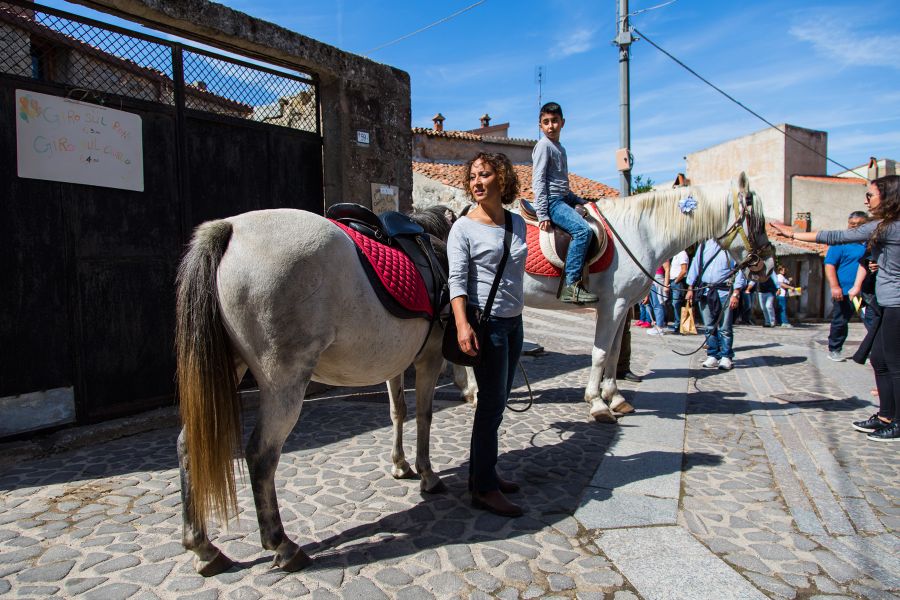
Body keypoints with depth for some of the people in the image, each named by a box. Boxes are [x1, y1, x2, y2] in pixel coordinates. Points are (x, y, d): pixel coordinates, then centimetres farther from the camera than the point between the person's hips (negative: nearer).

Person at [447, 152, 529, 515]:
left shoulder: (518, 223, 10)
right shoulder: (464, 228, -8)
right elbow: (456, 280, -17)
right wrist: (462, 325, -30)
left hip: (514, 321, 7)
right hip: (486, 322, -7)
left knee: (498, 401, 13)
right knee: (492, 402, -3)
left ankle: (481, 472, 28)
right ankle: (485, 489, 9)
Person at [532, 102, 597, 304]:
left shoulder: (560, 148, 22)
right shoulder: (544, 145, -5)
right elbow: (538, 181, -14)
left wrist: (579, 201, 19)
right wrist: (542, 215, -21)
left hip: (563, 198, 10)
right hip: (552, 201, -10)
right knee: (583, 229, -27)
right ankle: (571, 285, -27)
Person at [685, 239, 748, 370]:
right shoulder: (704, 246, 13)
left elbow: (739, 270, -3)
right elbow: (695, 266, 15)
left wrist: (735, 294, -11)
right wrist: (690, 289, 10)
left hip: (724, 292, -3)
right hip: (705, 292, 4)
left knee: (725, 328, -1)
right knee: (709, 327, 7)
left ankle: (726, 357, 8)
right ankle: (712, 356, 15)